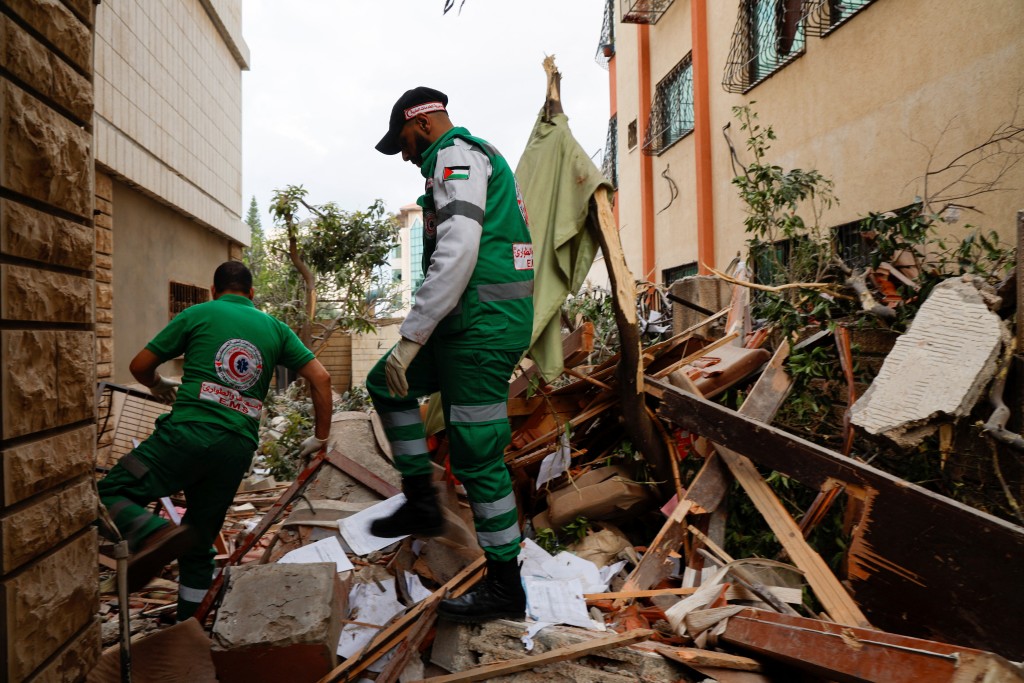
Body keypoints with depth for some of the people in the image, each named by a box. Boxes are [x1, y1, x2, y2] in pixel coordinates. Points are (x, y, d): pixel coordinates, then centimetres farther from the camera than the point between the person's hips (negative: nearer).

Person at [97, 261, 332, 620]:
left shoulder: (198, 314, 9)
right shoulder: (275, 328, 16)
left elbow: (139, 367, 12)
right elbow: (320, 378, 8)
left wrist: (160, 385, 34)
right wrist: (320, 436, 16)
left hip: (188, 433, -4)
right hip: (237, 448, 4)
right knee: (199, 545, 16)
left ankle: (154, 534, -25)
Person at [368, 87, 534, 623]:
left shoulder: (456, 157, -8)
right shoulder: (478, 157, 25)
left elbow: (458, 252, -24)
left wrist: (411, 337, -24)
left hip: (483, 320, -11)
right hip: (472, 320, 11)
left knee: (477, 455, -4)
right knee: (387, 385, 19)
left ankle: (504, 586, 11)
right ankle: (421, 502, 21)